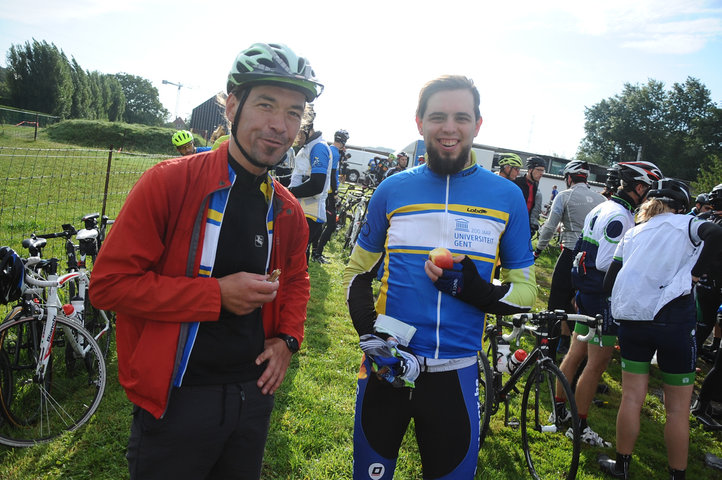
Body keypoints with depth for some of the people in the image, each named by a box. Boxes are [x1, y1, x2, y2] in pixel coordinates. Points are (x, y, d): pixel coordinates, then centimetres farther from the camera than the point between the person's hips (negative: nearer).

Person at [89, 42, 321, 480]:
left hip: (253, 391, 6)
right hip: (176, 398, -5)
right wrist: (216, 294, -21)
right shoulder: (170, 182, -14)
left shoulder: (288, 210, 3)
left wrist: (287, 338, 3)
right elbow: (109, 283, -15)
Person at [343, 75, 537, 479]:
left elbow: (525, 291, 2)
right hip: (386, 369, 1)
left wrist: (473, 290, -19)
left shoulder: (507, 197, -2)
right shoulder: (392, 190, 0)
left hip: (455, 375, 0)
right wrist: (370, 335, -11)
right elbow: (358, 273, 6)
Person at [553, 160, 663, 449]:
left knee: (576, 354, 17)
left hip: (586, 290, 10)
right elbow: (605, 263, -23)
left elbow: (588, 250, 18)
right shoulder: (620, 216, -19)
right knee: (597, 363, -2)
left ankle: (560, 410, 28)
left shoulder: (602, 208, 12)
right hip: (603, 296, -10)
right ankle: (579, 427, 7)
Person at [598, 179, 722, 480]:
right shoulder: (685, 224, 3)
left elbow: (609, 282, 10)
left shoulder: (633, 233, 14)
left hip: (632, 320, 4)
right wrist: (697, 272, -11)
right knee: (678, 407, 8)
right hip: (674, 320, -4)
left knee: (632, 397, 13)